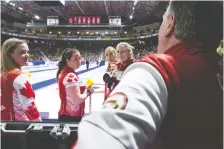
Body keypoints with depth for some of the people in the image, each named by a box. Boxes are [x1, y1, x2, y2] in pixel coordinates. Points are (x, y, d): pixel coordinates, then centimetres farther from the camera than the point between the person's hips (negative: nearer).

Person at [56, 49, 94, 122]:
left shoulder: (63, 73, 7)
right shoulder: (71, 76, -24)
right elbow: (77, 100, -28)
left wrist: (84, 90, 6)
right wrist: (88, 92, -11)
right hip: (72, 117, -10)